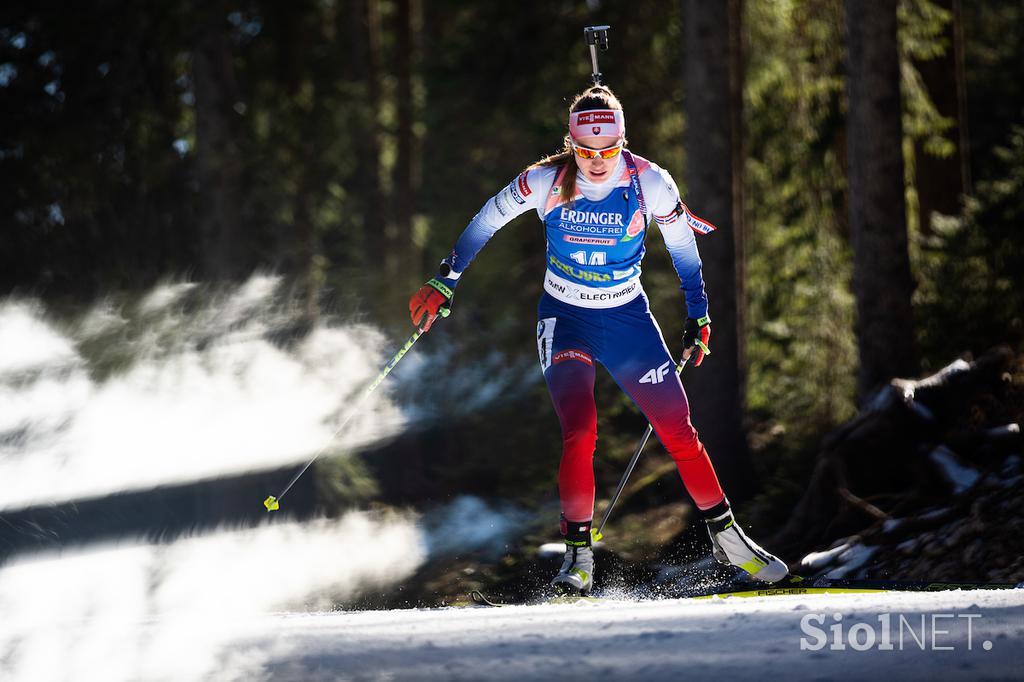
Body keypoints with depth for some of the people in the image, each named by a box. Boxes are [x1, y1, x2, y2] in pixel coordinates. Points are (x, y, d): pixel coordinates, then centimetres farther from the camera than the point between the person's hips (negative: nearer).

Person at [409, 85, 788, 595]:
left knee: (678, 430, 0)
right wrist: (443, 284, 2)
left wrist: (698, 317, 7)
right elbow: (486, 223, -1)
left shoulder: (650, 184, -15)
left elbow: (683, 245, 1)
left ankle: (725, 535, 18)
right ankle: (578, 554, -12)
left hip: (628, 318, 1)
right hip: (564, 318, -1)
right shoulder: (545, 182, -16)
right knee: (579, 431, -21)